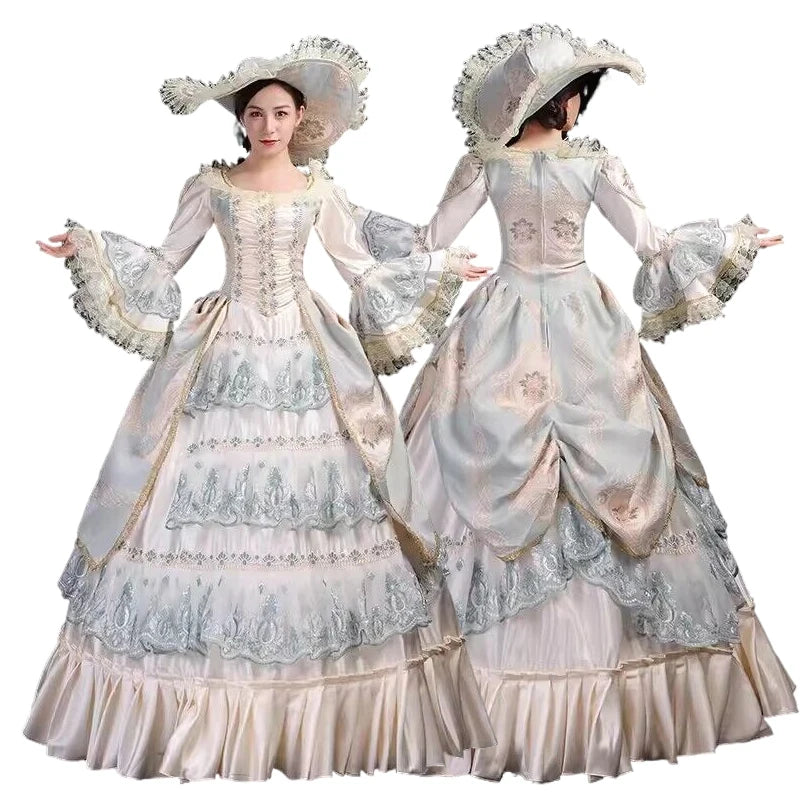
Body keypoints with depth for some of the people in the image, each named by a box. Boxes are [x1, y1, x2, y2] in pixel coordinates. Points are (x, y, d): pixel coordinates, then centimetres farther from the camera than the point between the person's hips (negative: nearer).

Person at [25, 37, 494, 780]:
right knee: (208, 505, -5)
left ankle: (313, 716, 7)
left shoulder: (320, 190, 8)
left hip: (306, 355, 1)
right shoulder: (210, 186, 5)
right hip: (226, 351, -1)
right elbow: (164, 266, 8)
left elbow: (362, 270, 15)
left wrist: (438, 267, 10)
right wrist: (89, 247, -3)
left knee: (314, 501, -5)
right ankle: (198, 713, 8)